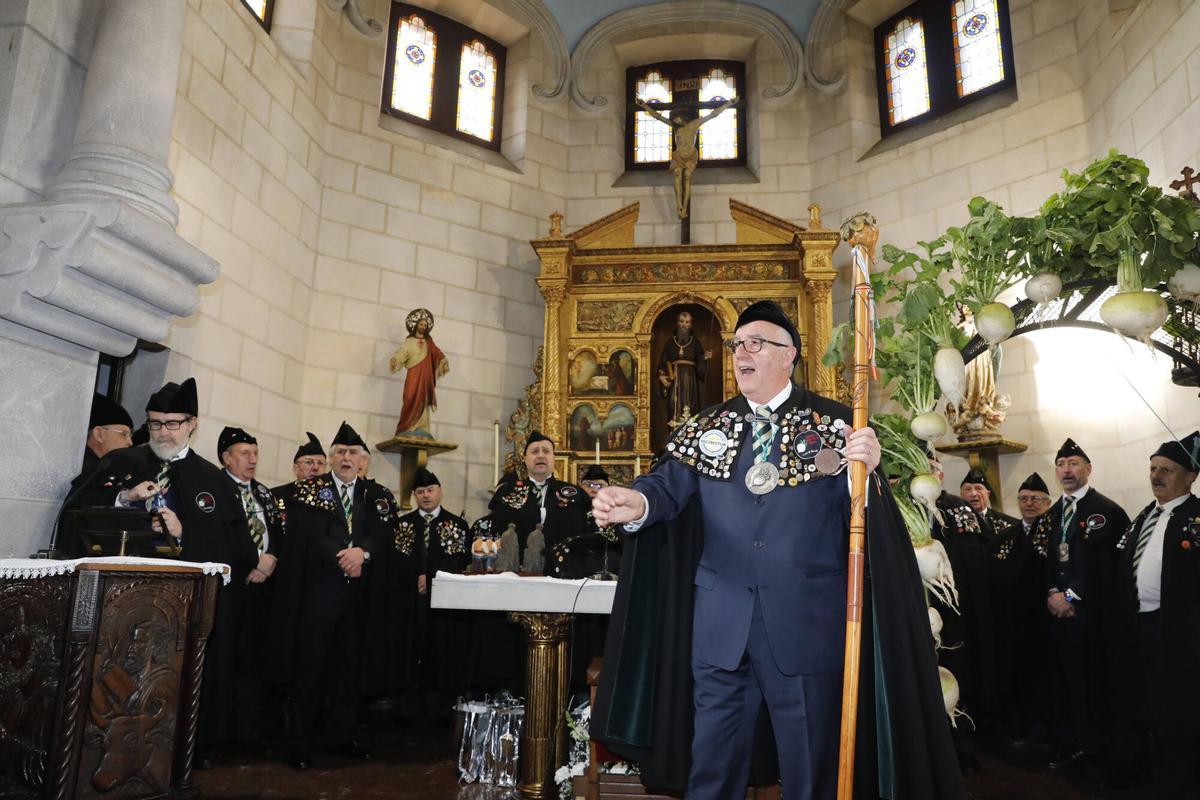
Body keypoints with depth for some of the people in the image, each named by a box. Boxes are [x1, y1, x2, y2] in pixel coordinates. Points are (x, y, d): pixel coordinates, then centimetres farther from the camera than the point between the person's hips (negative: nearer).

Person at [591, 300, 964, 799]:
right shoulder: (708, 427, 9)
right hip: (721, 621, 3)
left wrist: (864, 473, -28)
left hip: (806, 619, -2)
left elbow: (862, 514, -6)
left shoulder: (833, 422, -1)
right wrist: (637, 503, -25)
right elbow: (671, 483, -3)